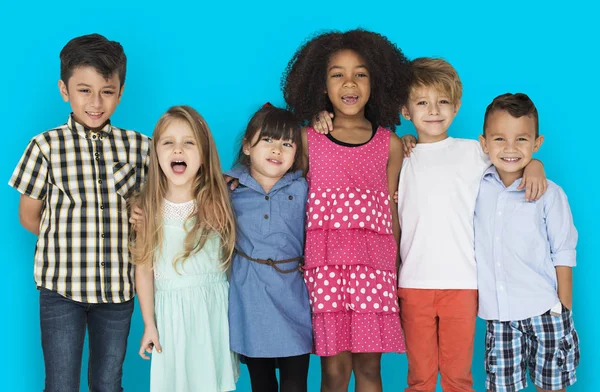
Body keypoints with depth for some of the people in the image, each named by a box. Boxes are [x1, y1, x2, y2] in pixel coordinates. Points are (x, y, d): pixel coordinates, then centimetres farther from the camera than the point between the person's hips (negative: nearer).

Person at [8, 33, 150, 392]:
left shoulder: (139, 146, 0)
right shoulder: (46, 146, -5)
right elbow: (29, 217, 3)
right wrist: (68, 240, 1)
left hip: (118, 285, 2)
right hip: (61, 286, -2)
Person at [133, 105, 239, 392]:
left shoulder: (218, 201, -5)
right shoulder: (147, 208, -5)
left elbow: (233, 258, -1)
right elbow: (144, 268, -1)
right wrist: (149, 324, 1)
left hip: (214, 309, 0)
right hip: (170, 311, 0)